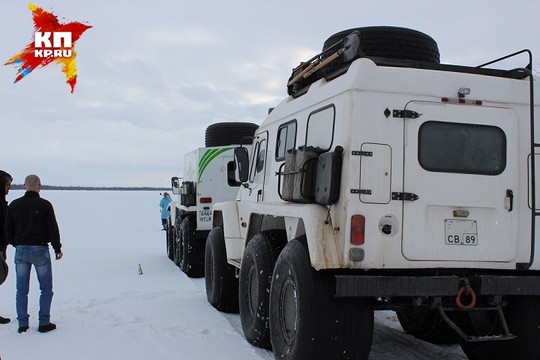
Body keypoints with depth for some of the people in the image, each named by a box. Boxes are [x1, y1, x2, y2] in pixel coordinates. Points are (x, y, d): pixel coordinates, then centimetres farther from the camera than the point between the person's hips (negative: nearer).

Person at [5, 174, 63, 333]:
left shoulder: (14, 205, 2)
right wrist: (58, 249, 5)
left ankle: (22, 324, 12)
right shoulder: (45, 205, -9)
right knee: (46, 288, 8)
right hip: (40, 250, -3)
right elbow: (53, 229, -8)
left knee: (21, 289, 11)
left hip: (21, 250, 3)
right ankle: (44, 323, 6)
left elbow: (8, 230, 6)